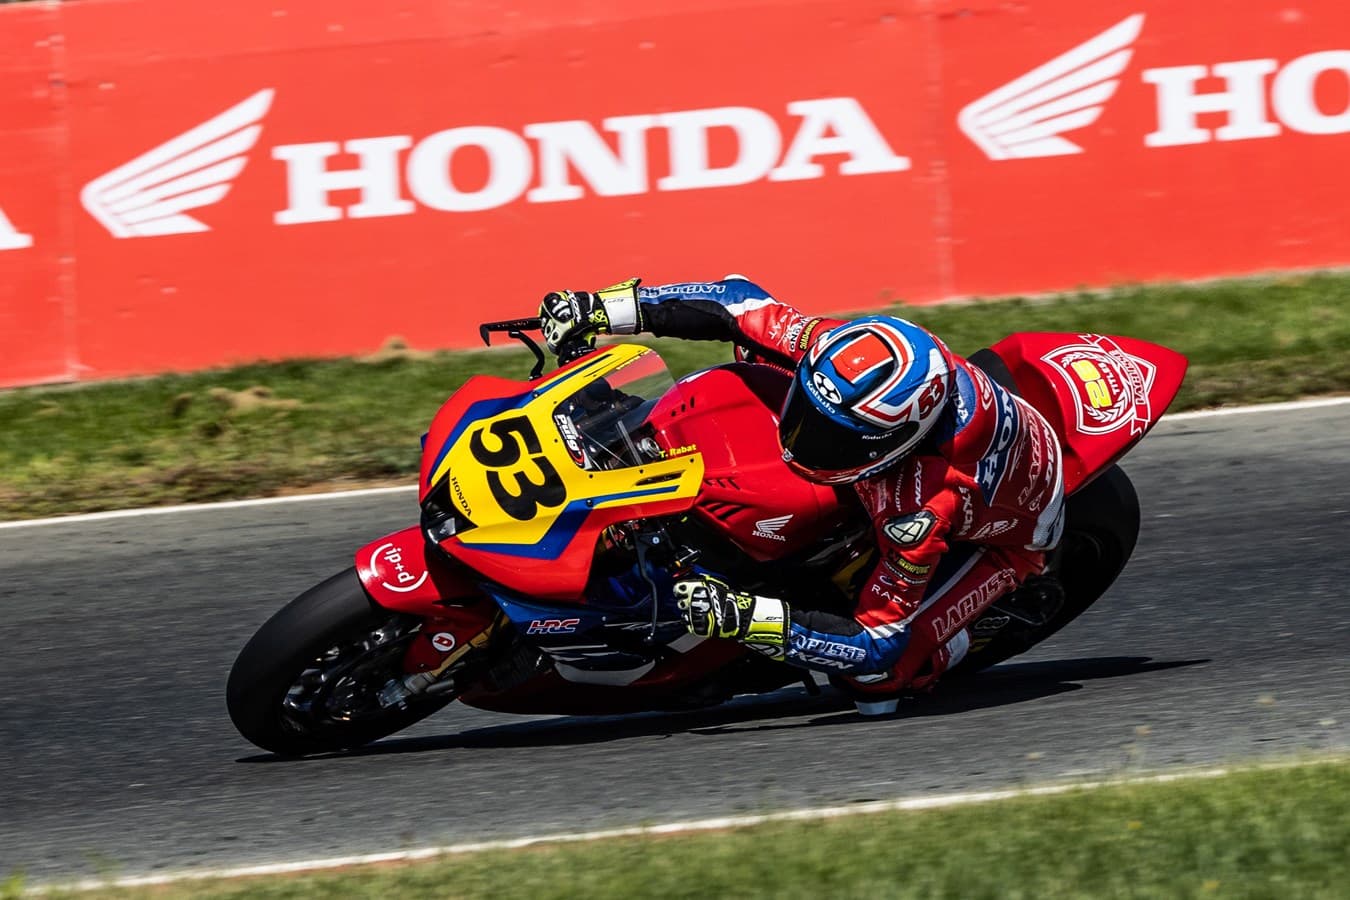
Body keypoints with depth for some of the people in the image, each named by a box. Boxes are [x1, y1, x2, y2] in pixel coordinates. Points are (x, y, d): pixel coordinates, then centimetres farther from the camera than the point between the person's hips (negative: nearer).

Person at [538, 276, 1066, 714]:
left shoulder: (921, 517, -46)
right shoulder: (857, 354, -34)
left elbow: (878, 645, -37)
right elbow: (739, 303, -21)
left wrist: (740, 618, -47)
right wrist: (605, 309, -28)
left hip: (1000, 533, -6)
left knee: (874, 681, -23)